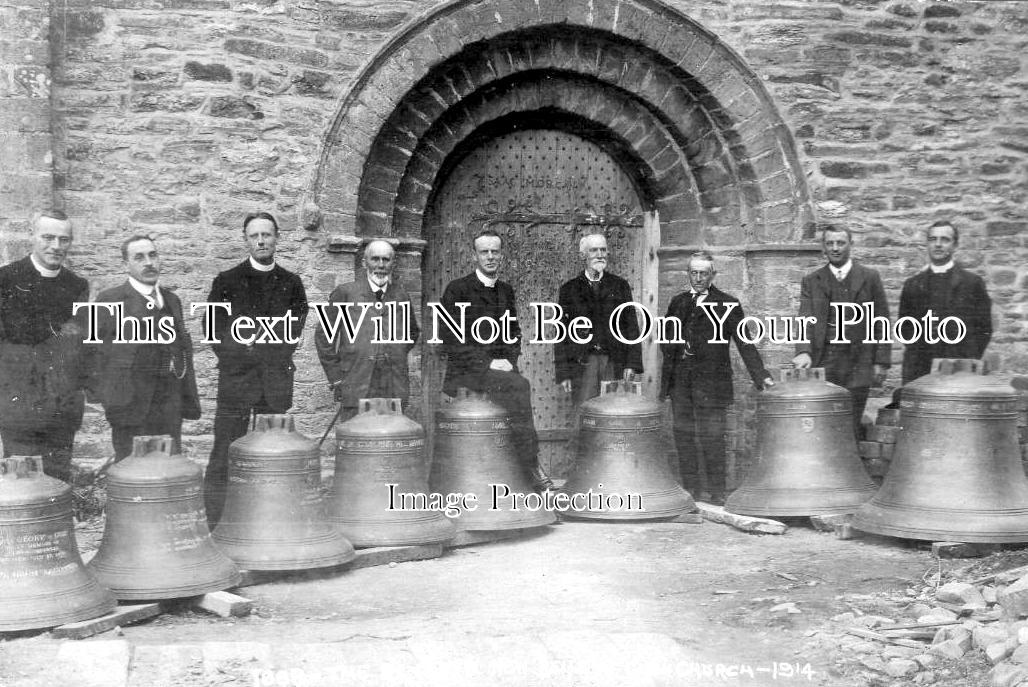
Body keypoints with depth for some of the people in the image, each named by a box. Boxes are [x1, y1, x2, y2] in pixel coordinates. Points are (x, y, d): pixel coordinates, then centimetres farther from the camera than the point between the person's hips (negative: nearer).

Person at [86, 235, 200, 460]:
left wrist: (190, 400, 15)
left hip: (171, 407, 5)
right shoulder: (110, 300, -2)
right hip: (131, 407, -5)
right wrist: (107, 398, -10)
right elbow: (91, 350, -5)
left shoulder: (172, 300, 17)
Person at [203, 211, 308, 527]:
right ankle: (213, 526, -3)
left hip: (277, 380, 2)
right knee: (224, 457, -5)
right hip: (235, 379, -2)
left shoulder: (291, 284, 12)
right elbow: (215, 329, 5)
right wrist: (241, 352, -4)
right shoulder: (226, 281, 7)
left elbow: (294, 332, 9)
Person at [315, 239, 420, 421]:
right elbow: (323, 335, 6)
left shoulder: (401, 297, 13)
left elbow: (412, 332, 30)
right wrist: (335, 377, 2)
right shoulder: (345, 293, 4)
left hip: (395, 391, 3)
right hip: (356, 389, -3)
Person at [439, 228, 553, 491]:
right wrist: (487, 363, -17)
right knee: (519, 386, -28)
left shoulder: (506, 291, 15)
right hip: (465, 372, -7)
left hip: (499, 367, 7)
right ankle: (533, 466, -25)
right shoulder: (457, 289, -4)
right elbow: (450, 339, -9)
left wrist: (509, 360, 1)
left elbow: (514, 332, 22)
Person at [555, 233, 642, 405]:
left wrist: (632, 364, -3)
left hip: (615, 364, 1)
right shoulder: (569, 289, 10)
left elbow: (631, 325, 8)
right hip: (583, 364, -1)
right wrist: (563, 373, 1)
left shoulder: (620, 286, 13)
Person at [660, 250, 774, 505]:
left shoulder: (727, 304, 1)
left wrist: (761, 376, -10)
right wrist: (671, 351, 2)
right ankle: (689, 489, 15)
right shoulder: (678, 302, 15)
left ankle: (715, 492, 4)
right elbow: (666, 339, 22)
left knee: (711, 438, -4)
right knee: (684, 436, 6)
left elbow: (744, 343, -3)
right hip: (680, 383, 4)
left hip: (711, 382, -4)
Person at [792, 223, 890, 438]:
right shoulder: (811, 281, 9)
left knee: (851, 428, -1)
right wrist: (804, 351, -21)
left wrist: (881, 362, -1)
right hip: (822, 364, 1)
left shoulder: (870, 278, 7)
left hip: (857, 365, -1)